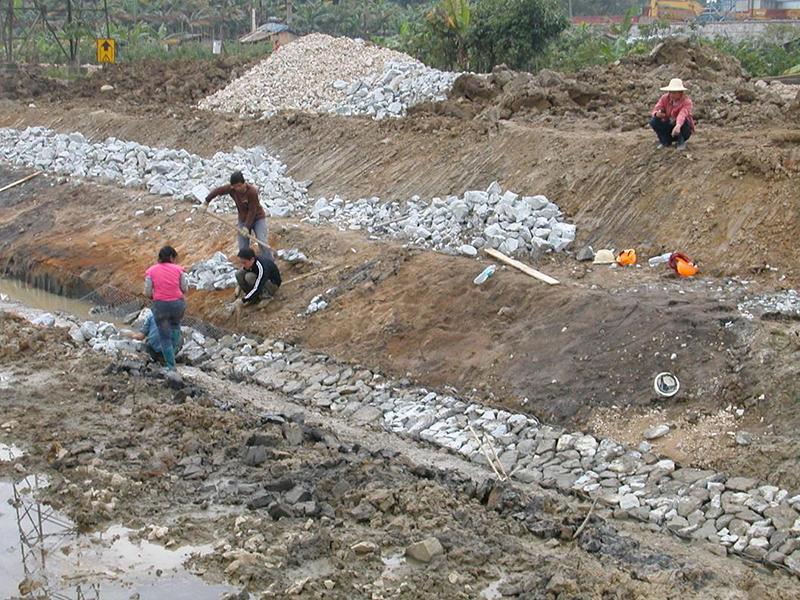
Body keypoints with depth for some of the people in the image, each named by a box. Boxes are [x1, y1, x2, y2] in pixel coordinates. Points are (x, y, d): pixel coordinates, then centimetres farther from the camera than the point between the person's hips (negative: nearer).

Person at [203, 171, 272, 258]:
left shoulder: (252, 191, -29)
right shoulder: (231, 189, -15)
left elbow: (252, 211, -25)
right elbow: (217, 190, 1)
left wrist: (247, 226, -26)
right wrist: (206, 202, 9)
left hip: (258, 218, -5)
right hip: (243, 219, 5)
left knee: (262, 243, -18)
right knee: (243, 247, 2)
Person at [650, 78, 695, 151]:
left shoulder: (687, 101, -24)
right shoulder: (665, 98, -10)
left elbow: (682, 114, -44)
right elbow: (656, 109, -18)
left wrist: (678, 126, -64)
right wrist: (657, 114, -45)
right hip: (669, 127, 4)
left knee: (684, 120, -36)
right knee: (653, 121, -20)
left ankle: (681, 142, -10)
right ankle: (666, 141, 2)